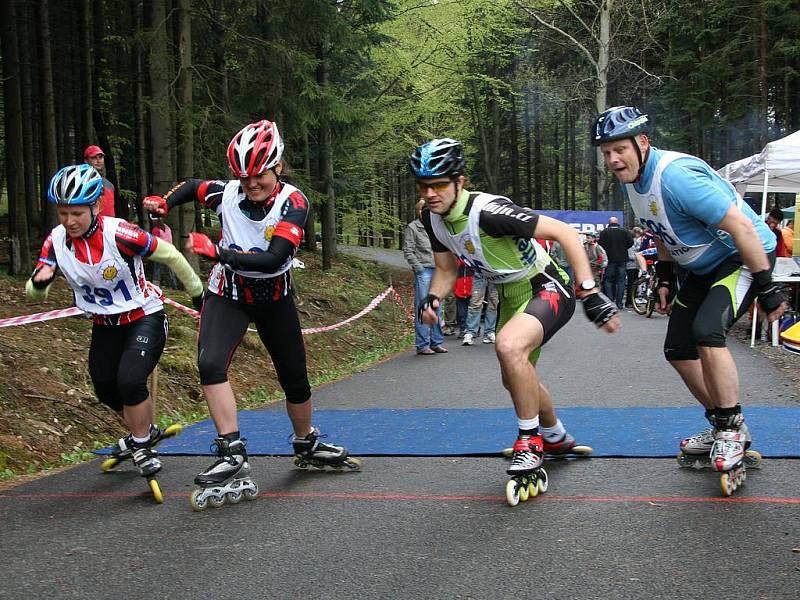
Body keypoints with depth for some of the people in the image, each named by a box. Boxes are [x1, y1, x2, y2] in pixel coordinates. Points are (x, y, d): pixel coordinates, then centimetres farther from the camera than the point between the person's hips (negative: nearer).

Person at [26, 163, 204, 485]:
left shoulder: (118, 233, -28)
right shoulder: (56, 240, -12)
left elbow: (170, 255, -16)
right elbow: (35, 294, -8)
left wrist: (197, 292, -3)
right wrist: (39, 281, -33)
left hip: (144, 318, -6)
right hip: (105, 325, 6)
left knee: (130, 381, -23)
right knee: (106, 390, 10)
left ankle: (142, 445, 2)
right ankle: (144, 431, 40)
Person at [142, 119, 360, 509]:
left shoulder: (293, 202, -22)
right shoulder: (228, 194, -15)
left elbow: (273, 259, -34)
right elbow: (193, 186, 9)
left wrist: (216, 251, -38)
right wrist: (164, 203, -9)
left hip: (274, 297, 0)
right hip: (228, 295, 0)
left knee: (295, 378, 10)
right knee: (210, 363, -24)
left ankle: (307, 447, 35)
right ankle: (232, 456, -23)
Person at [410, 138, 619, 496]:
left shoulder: (488, 211, -31)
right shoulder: (432, 218, -7)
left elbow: (565, 233, -30)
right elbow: (446, 269, 9)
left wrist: (590, 292, -34)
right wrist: (433, 299, -12)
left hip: (545, 289, -9)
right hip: (510, 296, 9)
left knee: (509, 346, -36)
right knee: (516, 378, 21)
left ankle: (530, 440, -17)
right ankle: (556, 438, 49)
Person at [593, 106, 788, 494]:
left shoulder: (676, 175, -31)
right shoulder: (631, 181, -2)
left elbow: (741, 227, -30)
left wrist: (767, 289, -28)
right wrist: (664, 277, 13)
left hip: (744, 258, -10)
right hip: (703, 267, 10)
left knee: (706, 331, -28)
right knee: (678, 350, 7)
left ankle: (733, 430, -12)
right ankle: (721, 426, 24)